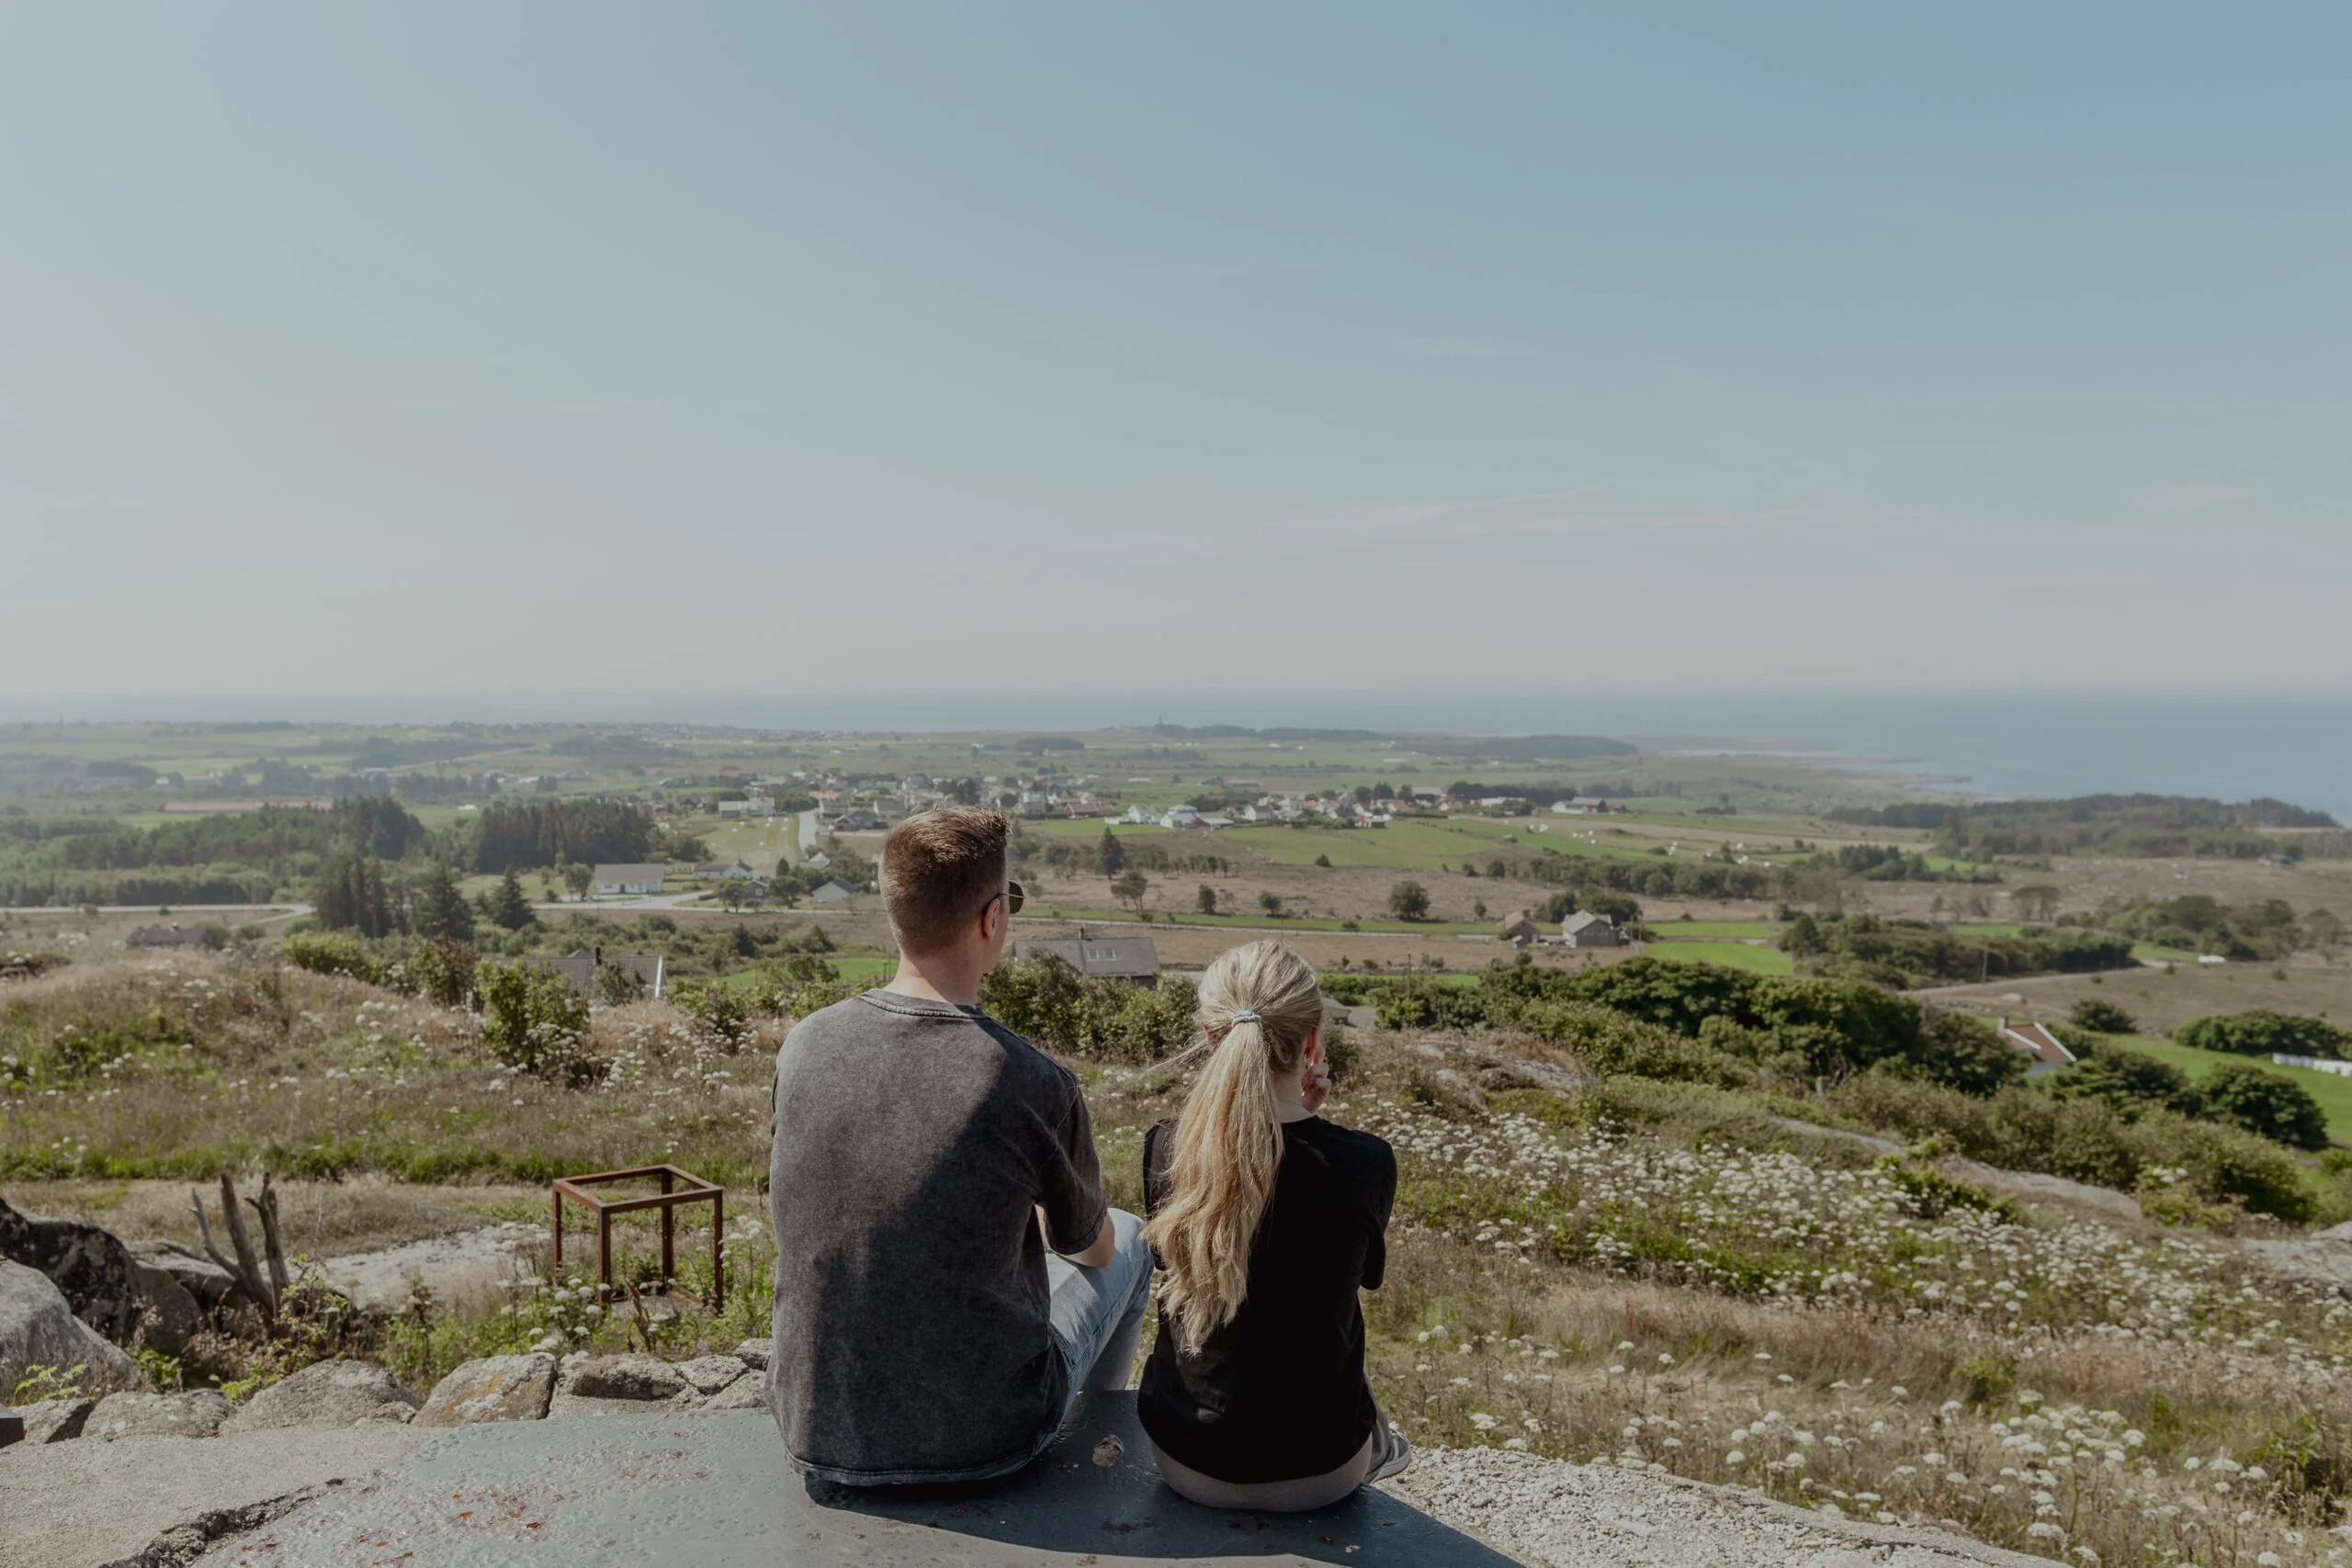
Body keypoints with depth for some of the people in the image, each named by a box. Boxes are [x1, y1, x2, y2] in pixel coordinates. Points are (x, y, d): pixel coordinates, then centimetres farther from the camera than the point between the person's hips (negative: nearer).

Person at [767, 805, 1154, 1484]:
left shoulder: (804, 1045, -9)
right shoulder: (1034, 1084, -22)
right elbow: (1089, 1247, -1)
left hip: (820, 1434, 4)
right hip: (983, 1440, -4)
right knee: (1128, 1239, 21)